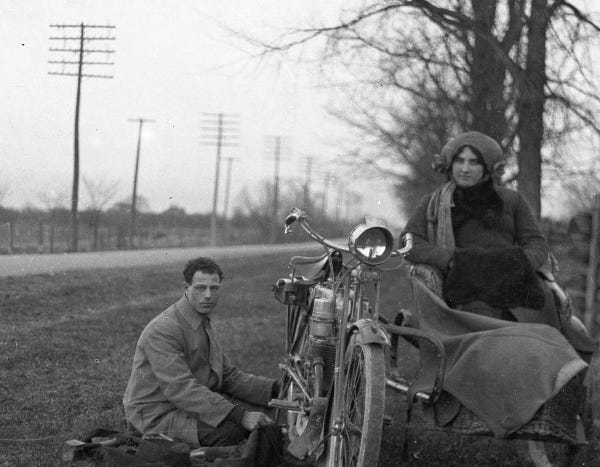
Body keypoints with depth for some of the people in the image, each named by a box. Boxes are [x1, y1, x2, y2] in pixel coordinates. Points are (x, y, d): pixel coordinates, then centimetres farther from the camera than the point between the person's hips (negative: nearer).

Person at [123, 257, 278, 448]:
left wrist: (276, 388, -2)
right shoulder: (163, 330, -22)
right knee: (231, 429, -29)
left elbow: (227, 375, 13)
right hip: (159, 415, -9)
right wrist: (239, 416, -37)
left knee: (261, 414, -2)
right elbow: (181, 389, -31)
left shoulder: (206, 324, 11)